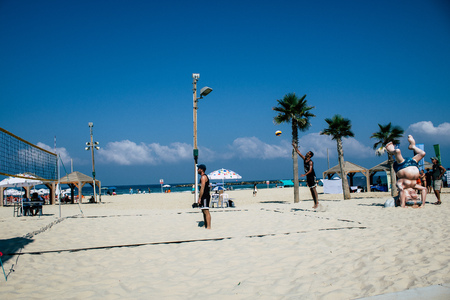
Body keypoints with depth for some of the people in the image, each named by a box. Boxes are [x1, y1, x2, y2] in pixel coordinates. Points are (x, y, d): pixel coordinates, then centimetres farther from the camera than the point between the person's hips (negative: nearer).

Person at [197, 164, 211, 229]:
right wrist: (200, 197, 24)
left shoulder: (203, 177, -13)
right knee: (204, 211, 14)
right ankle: (205, 226, 20)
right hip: (204, 197, 11)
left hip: (205, 197, -11)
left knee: (206, 211, -12)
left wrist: (199, 198, -20)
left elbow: (202, 188, -20)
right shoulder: (205, 176, 20)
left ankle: (208, 227, -13)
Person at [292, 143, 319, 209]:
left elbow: (310, 170, -26)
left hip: (312, 176, -8)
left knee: (314, 189, -10)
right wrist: (295, 146, 10)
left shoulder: (310, 162, -15)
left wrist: (305, 174, -40)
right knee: (311, 190, 7)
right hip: (308, 176, 8)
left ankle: (317, 203, -11)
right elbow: (298, 152, 13)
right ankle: (315, 203, 10)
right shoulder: (304, 159, 7)